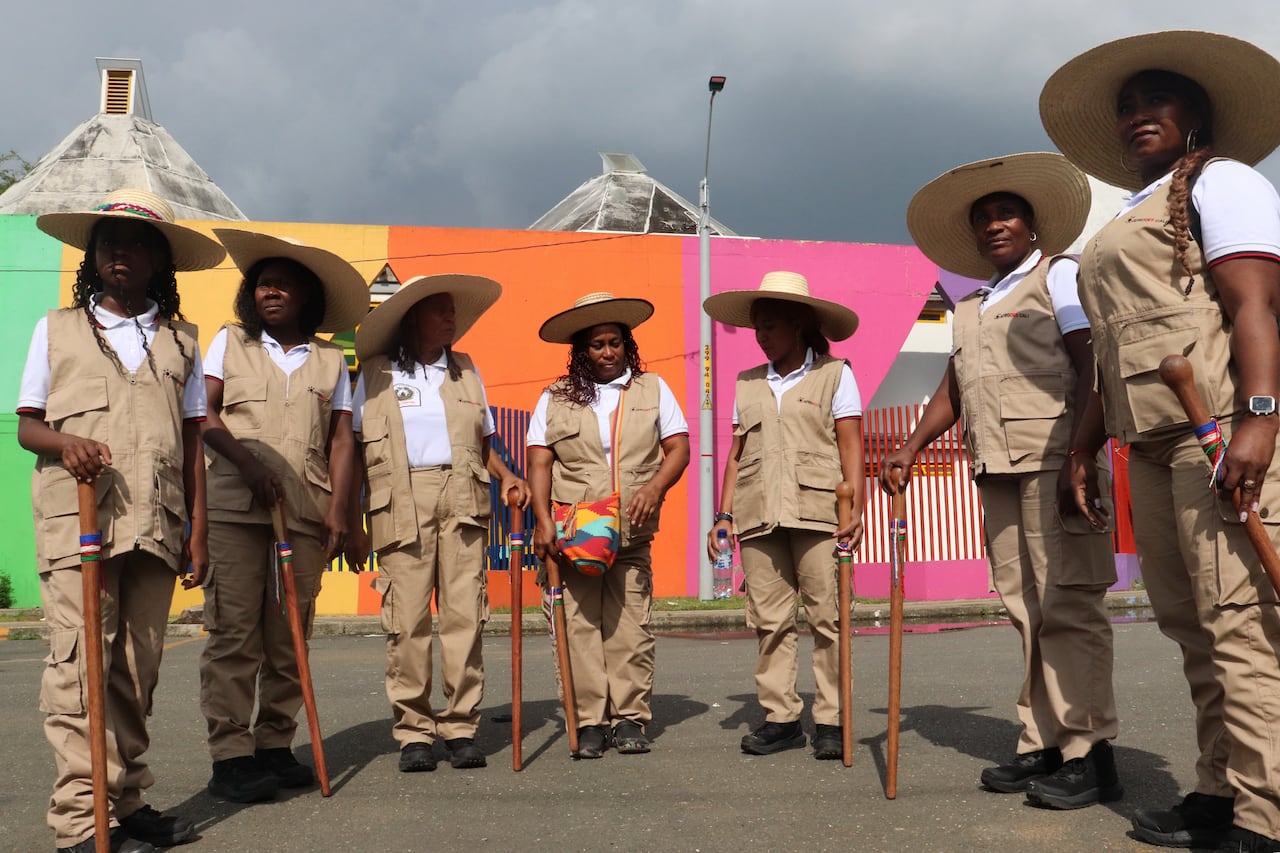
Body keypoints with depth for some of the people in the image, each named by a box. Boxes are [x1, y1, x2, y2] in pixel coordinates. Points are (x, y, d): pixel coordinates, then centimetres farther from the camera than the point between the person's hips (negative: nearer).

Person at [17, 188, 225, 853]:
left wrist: (198, 528, 8)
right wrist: (65, 442, -12)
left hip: (155, 524, 2)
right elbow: (26, 424, 11)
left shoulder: (180, 340, 14)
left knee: (137, 669, 5)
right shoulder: (56, 329, 12)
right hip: (74, 520, -2)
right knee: (79, 663, -8)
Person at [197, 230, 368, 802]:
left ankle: (275, 745, 14)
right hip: (234, 503, -1)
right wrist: (245, 459, -13)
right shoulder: (230, 342, 13)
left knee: (289, 634, 4)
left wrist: (338, 508, -2)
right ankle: (229, 755, 0)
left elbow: (340, 438, 8)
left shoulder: (331, 359, 14)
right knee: (233, 630, -5)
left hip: (306, 511, 2)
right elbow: (204, 413, 4)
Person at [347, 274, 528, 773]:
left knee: (465, 614, -4)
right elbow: (355, 451, 8)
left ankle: (461, 727, 4)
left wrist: (506, 475, 3)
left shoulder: (466, 371, 20)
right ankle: (413, 732, 5)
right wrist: (352, 523, 1)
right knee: (407, 619, -5)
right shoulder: (376, 374, 10)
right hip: (402, 503, -2)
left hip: (463, 501, 3)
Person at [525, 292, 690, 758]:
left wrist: (654, 488, -13)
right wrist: (543, 520, -9)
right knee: (581, 624, -2)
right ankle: (590, 722, 6)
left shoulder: (652, 388, 11)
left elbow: (678, 448, 6)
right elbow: (540, 462, 4)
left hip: (632, 532, 0)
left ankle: (630, 718, 9)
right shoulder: (556, 397, 9)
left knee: (631, 624, -1)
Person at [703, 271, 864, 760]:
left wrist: (855, 508, -10)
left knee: (827, 617, -4)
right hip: (758, 515, 4)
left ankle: (830, 720, 5)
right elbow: (736, 453, 16)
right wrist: (725, 514, 8)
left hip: (817, 512, -4)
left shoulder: (834, 374, 6)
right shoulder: (748, 383, 17)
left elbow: (851, 446, 0)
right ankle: (780, 717, 12)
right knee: (769, 619, 4)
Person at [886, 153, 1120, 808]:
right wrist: (910, 451, 14)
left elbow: (1095, 367, -8)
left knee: (1068, 604, -8)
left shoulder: (1059, 274, 4)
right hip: (997, 469, 7)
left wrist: (1082, 453, -19)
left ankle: (1089, 754, -2)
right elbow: (952, 390, 26)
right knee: (1027, 611, 7)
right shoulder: (970, 308, 24)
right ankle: (1043, 746, 12)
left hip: (1055, 461, -6)